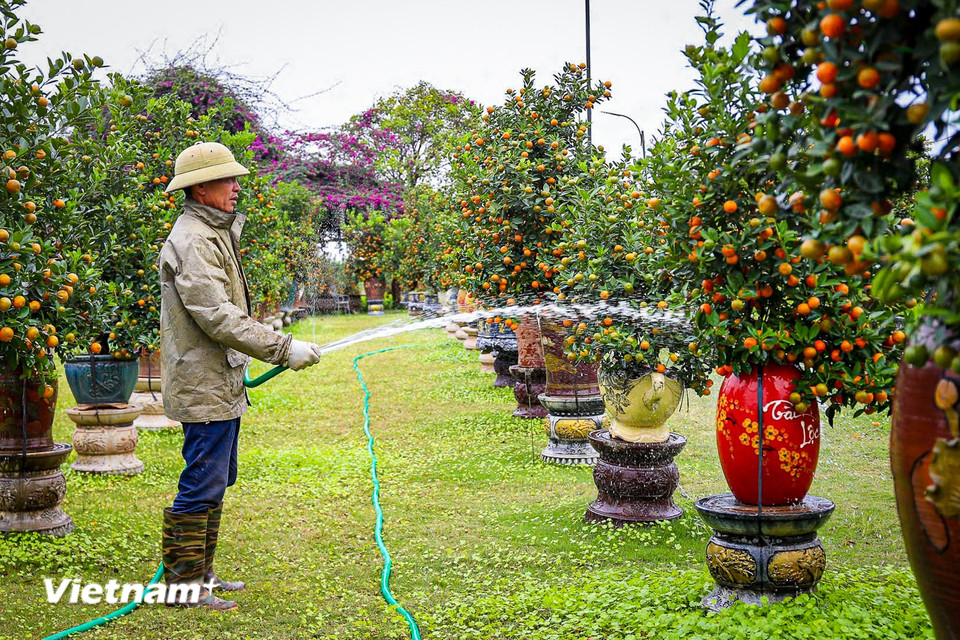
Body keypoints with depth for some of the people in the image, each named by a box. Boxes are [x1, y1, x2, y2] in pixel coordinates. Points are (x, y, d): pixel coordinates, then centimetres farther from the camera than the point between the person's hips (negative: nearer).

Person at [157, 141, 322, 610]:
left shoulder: (216, 233, 18)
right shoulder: (192, 242, -17)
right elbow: (218, 319, -25)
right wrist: (283, 349, -25)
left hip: (221, 384, 11)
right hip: (204, 386, -11)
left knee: (215, 484, 16)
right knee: (201, 487, -6)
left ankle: (201, 574, 26)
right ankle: (183, 583, 3)